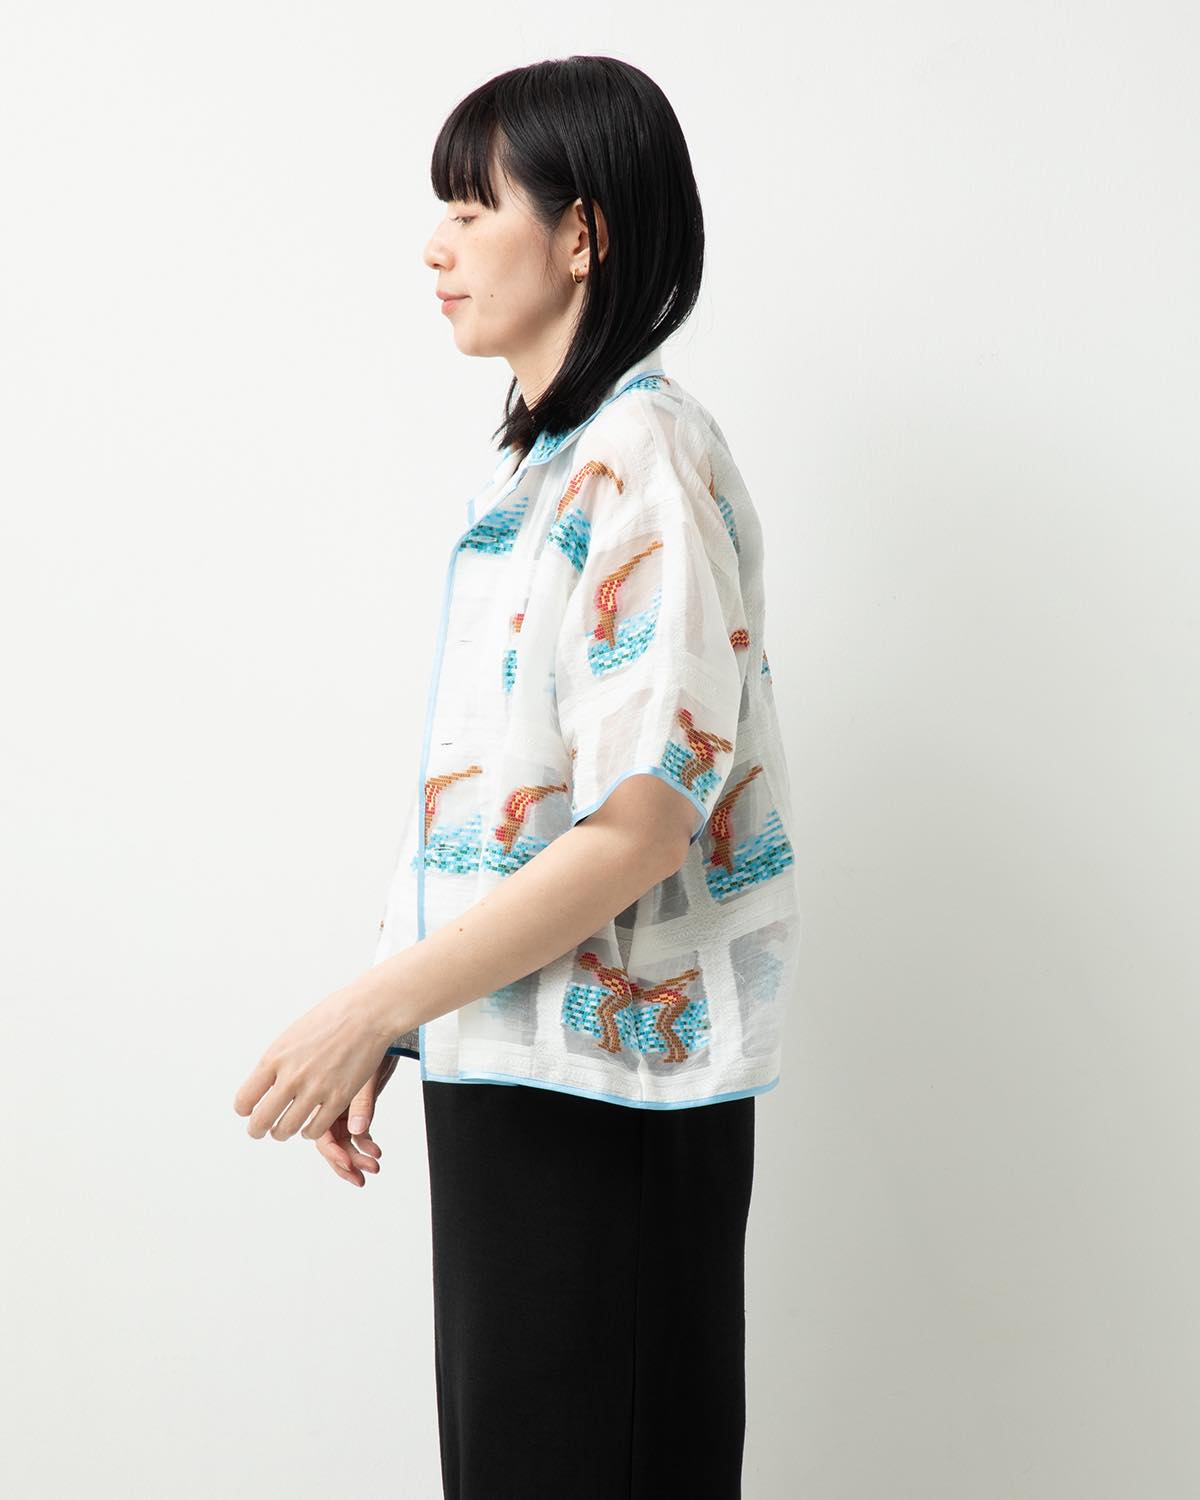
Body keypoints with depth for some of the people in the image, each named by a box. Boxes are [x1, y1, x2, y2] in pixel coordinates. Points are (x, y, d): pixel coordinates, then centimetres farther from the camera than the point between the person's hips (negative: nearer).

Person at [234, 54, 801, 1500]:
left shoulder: (644, 460, -15)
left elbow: (640, 826, -21)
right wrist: (389, 1024, 12)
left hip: (605, 1093, -9)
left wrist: (371, 1007, -19)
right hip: (504, 1064, 9)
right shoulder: (549, 459, 15)